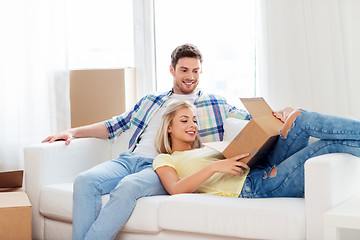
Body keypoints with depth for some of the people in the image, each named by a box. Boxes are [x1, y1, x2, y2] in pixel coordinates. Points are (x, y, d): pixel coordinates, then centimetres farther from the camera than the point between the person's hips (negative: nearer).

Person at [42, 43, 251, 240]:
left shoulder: (214, 104, 18)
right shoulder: (150, 101, 27)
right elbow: (115, 125, 28)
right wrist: (73, 132, 19)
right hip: (130, 159, 4)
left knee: (128, 186, -37)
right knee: (85, 180, -26)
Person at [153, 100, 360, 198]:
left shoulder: (207, 149, 34)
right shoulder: (164, 160, 15)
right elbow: (175, 189, -7)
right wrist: (214, 167, -18)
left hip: (261, 173, 7)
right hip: (249, 189, -7)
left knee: (300, 118, -13)